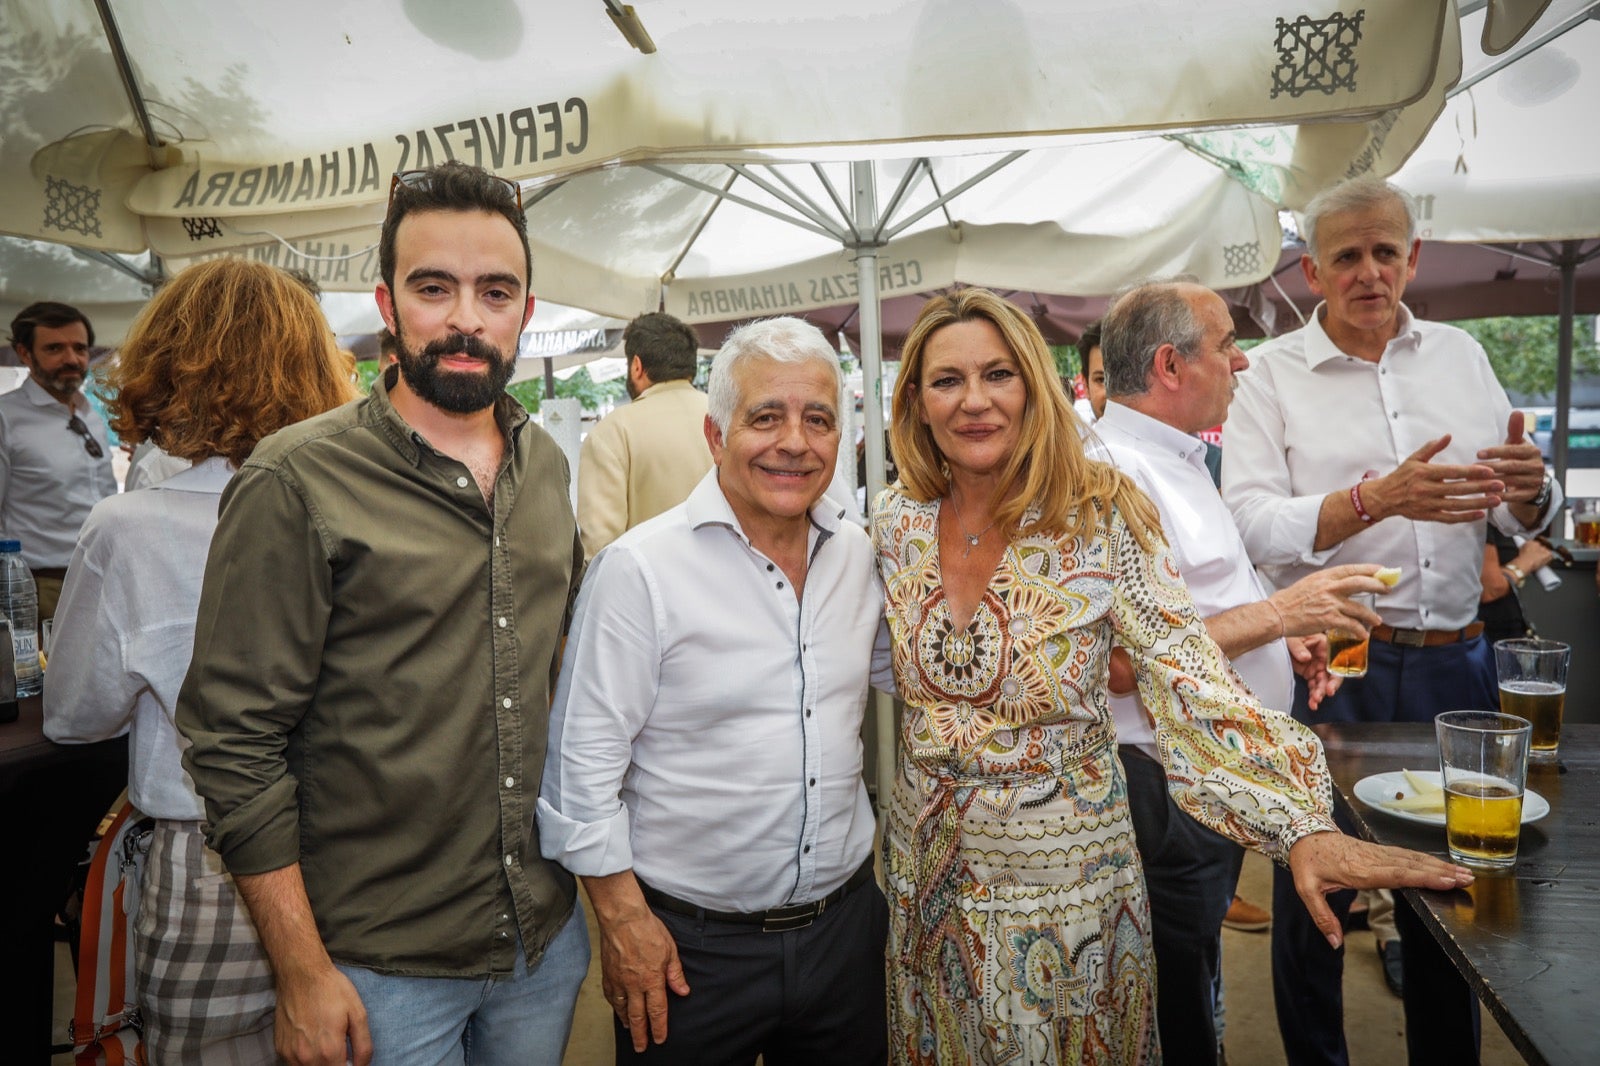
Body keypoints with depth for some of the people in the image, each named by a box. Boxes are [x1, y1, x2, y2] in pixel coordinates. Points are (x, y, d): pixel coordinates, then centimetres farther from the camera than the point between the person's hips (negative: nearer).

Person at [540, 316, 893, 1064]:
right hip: (690, 946, -5)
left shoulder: (859, 555, 1)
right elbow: (584, 758, -13)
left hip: (846, 921, 5)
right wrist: (623, 919, -12)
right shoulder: (640, 569, -15)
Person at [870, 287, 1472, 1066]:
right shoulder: (897, 522, -6)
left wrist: (1303, 827, -29)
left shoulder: (1099, 517, -16)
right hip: (927, 863, 4)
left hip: (1063, 868, -3)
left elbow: (1190, 683, -21)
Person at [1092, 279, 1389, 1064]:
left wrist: (1284, 638, 7)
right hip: (1168, 789, -10)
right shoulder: (1112, 475, -22)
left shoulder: (1176, 459, 13)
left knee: (1199, 991, 24)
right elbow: (1121, 663, -29)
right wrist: (1274, 614, -23)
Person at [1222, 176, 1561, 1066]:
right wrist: (1379, 499, -27)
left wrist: (1527, 485, -13)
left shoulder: (1461, 355, 9)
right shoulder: (1273, 374, -3)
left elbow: (1527, 518, 9)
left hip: (1455, 664, 4)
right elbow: (1250, 523, -16)